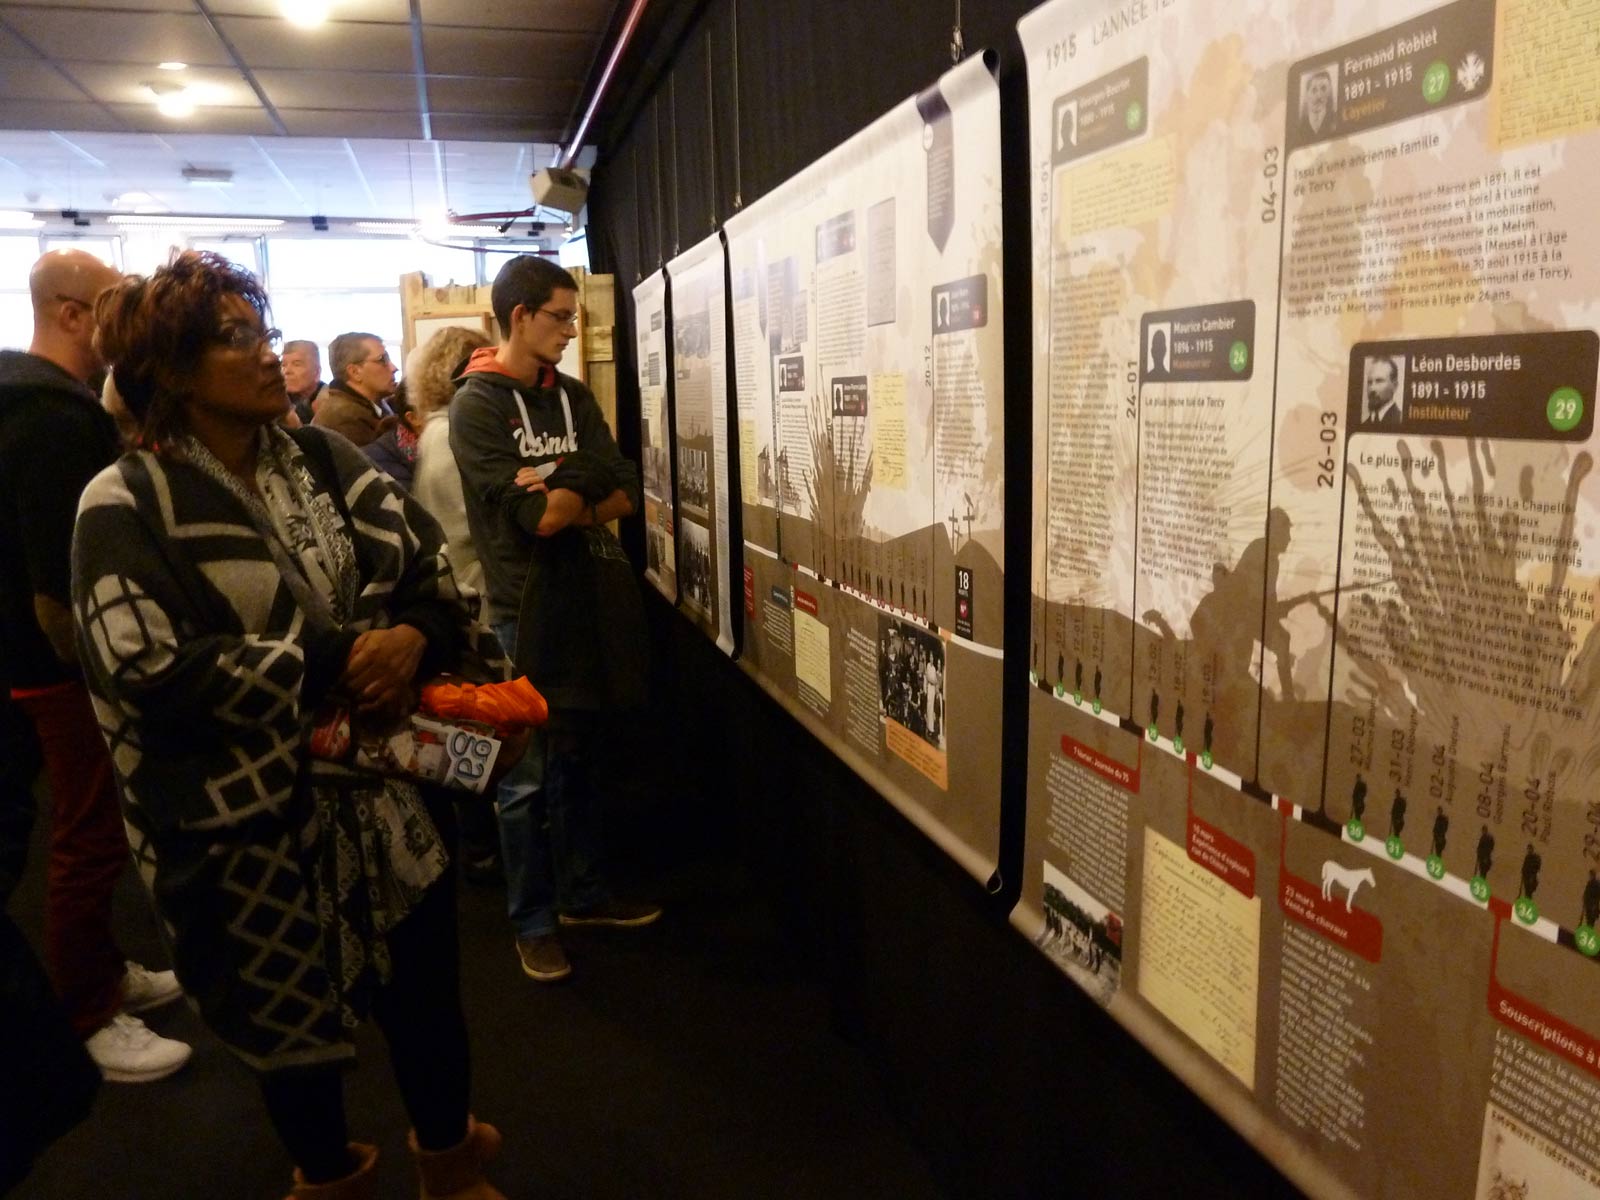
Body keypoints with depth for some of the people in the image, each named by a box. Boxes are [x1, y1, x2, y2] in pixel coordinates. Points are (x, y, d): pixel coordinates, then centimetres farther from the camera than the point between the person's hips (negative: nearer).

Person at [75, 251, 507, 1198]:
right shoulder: (126, 505, -10)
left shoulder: (326, 461, 4)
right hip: (253, 824, -3)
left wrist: (412, 639, -23)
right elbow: (148, 672, -20)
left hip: (387, 784, 4)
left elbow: (435, 569, -1)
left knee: (427, 986, 16)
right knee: (293, 1014, 16)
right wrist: (328, 659, -21)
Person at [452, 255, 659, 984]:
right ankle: (533, 924, 19)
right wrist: (585, 487, -4)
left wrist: (555, 492, -13)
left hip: (587, 599, 6)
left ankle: (583, 894, 32)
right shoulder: (476, 405, -8)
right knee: (526, 779, 4)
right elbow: (533, 516, -18)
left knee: (576, 763, 17)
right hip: (524, 609, -6)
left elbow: (626, 494, 2)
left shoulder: (573, 397, 11)